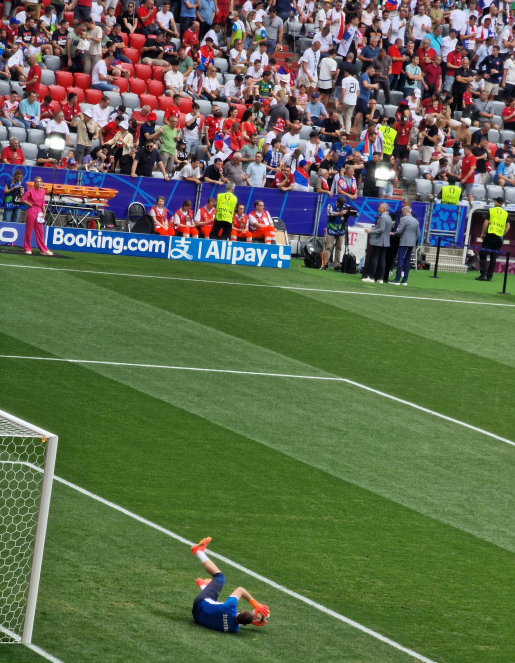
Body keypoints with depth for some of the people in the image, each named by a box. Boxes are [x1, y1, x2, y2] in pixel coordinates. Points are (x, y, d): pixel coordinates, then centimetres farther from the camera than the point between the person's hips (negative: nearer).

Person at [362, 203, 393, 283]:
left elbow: (381, 229, -23)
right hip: (385, 242, 9)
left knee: (374, 259, -4)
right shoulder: (389, 217, 13)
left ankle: (371, 277, -4)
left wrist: (370, 231, -19)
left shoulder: (383, 218, -16)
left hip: (378, 241, -9)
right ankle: (380, 278, 8)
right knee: (381, 259, 8)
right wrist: (374, 228, 21)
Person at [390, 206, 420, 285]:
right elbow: (418, 234, 14)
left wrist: (394, 234, 7)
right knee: (407, 261, 9)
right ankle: (405, 280, 8)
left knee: (400, 260, -7)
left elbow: (399, 231, -12)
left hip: (404, 243, -7)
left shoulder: (404, 219, -9)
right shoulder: (416, 221, 14)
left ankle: (397, 279, -10)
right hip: (412, 243, 7)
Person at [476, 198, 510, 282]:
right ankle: (489, 276, 5)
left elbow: (486, 223, -6)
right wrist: (502, 235, 13)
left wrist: (483, 233, 4)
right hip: (499, 238, 4)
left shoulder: (491, 210, 1)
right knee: (493, 258, 7)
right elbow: (508, 226, 7)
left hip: (490, 235, -4)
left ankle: (483, 274, -12)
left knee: (483, 255, -1)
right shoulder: (505, 213, 11)